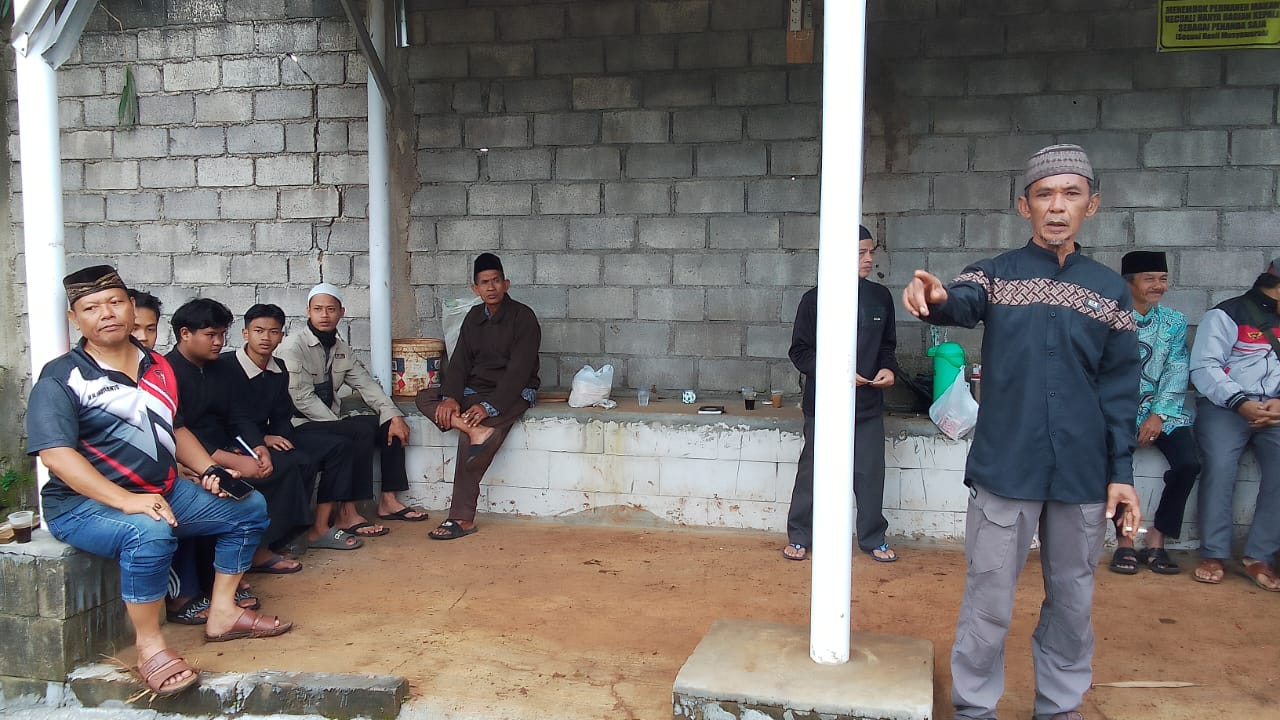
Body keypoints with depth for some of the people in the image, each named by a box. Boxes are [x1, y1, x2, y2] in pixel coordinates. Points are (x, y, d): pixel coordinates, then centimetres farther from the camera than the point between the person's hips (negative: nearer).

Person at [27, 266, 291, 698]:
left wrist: (209, 470, 4)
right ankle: (149, 646, -22)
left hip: (163, 492, 8)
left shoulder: (158, 369, 11)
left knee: (250, 507, 6)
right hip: (83, 504, -8)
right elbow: (55, 453, -24)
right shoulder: (62, 378, -12)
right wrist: (126, 501, -33)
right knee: (149, 533, -39)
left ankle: (222, 613, 10)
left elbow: (175, 429, 23)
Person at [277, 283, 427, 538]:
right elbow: (303, 399, -18)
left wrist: (394, 415, -9)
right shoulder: (293, 347, -12)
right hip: (300, 426, -8)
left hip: (329, 419, 8)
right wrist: (340, 425, -23)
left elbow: (367, 384, 5)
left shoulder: (341, 348, 11)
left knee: (391, 426, -3)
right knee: (361, 431, -29)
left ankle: (388, 500, 1)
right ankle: (346, 513, -25)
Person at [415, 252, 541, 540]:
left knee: (468, 439, -30)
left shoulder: (523, 317, -9)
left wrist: (490, 406, -27)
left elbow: (519, 369, -17)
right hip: (475, 390, 7)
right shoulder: (474, 317, 12)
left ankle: (463, 518, -28)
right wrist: (451, 397, -15)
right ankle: (476, 429, -35)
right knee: (424, 398, -13)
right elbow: (459, 361, 4)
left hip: (514, 392, -7)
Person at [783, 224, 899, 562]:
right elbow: (800, 351, -4)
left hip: (869, 406, 3)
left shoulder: (881, 297, 7)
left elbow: (888, 345, 17)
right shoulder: (815, 299, -5)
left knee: (871, 473, 7)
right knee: (812, 472, 6)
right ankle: (799, 537, 20)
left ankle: (874, 539, 23)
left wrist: (888, 369, -4)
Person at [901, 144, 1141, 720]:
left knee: (1072, 599, 14)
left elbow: (1119, 388, 6)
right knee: (989, 600, 4)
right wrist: (936, 300, -48)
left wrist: (1121, 473, 1)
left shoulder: (1109, 289, 6)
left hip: (1084, 475, 3)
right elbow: (963, 305, -24)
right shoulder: (995, 274, 0)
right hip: (1004, 468, -2)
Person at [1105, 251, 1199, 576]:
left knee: (1188, 462, -21)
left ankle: (1156, 541, -6)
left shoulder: (1175, 322, 10)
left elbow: (1177, 373, 2)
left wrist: (1158, 415, -13)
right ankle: (1125, 541, -12)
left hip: (1163, 411, 3)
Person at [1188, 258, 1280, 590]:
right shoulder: (1228, 314, 4)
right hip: (1225, 407, -4)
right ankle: (1214, 555, -15)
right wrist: (1241, 403, -16)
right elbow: (1204, 367, -5)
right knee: (1220, 467, -24)